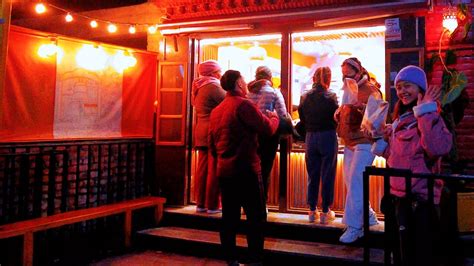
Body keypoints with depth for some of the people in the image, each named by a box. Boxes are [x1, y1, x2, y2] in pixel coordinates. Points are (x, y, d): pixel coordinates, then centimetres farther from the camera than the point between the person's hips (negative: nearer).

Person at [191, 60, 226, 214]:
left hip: (201, 130, 9)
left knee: (203, 167, 9)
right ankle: (212, 205, 0)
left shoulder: (199, 87, 15)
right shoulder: (212, 86, -12)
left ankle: (201, 203, 13)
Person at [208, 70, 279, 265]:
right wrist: (274, 117, 9)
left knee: (229, 217, 11)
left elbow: (212, 145, 16)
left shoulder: (216, 110, 12)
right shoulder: (243, 104, -12)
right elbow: (268, 129, -11)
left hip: (224, 170, 8)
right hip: (245, 170, -7)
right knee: (256, 217, 1)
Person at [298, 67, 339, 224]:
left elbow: (302, 119, 3)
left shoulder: (305, 97, -1)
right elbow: (337, 119, -6)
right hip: (328, 136, -3)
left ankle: (312, 211, 19)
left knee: (312, 175, 12)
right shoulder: (330, 96, -11)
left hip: (310, 137, 4)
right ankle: (325, 212, 11)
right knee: (327, 175, 5)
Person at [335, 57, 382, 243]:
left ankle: (353, 226, -9)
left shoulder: (370, 90, -8)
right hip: (349, 144, 9)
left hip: (364, 143, -9)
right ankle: (368, 216, 26)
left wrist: (360, 105, -36)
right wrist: (338, 112, 5)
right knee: (349, 182, 11)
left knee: (355, 182, -15)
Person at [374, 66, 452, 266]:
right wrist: (383, 140, 4)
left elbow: (438, 148, -33)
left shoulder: (428, 117, -12)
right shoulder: (400, 118, 12)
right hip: (401, 194, 8)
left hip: (422, 196, -8)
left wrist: (426, 111, -28)